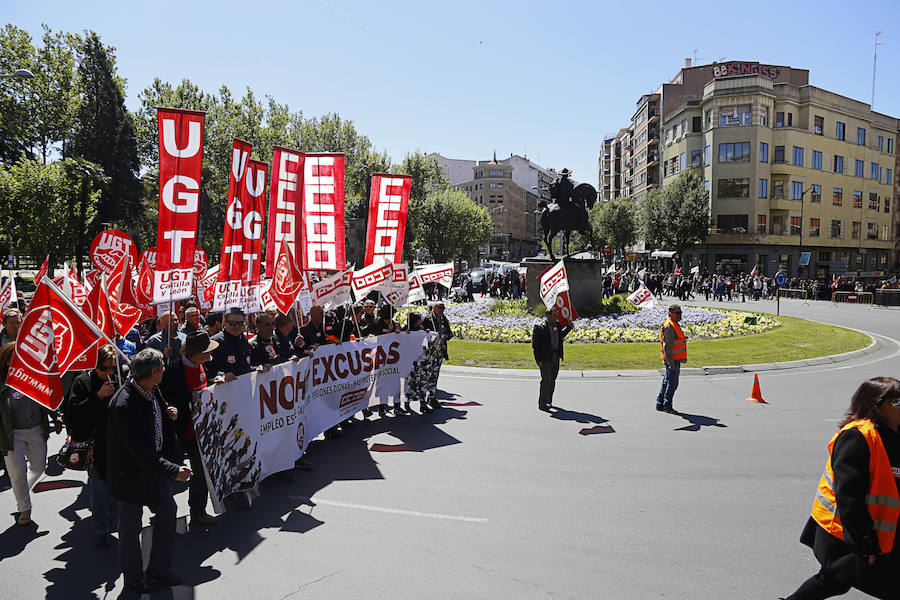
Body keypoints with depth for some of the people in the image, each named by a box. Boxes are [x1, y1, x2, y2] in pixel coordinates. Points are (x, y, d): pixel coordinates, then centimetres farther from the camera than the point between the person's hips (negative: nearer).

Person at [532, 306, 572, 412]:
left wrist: (569, 327, 21)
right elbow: (535, 344, -10)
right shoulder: (539, 328, -9)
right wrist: (538, 360, -16)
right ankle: (542, 404, -4)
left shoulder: (557, 326, 12)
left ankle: (548, 401, 26)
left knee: (552, 380, 13)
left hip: (556, 357, 7)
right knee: (546, 380, -10)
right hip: (545, 358, -7)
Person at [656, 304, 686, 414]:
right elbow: (667, 346, -22)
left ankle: (660, 404, 18)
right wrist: (671, 362, -25)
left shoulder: (674, 325, 17)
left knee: (667, 382, 13)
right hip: (673, 360, -11)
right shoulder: (669, 326, -17)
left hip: (674, 359, 11)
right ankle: (667, 406, 1)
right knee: (672, 383, -5)